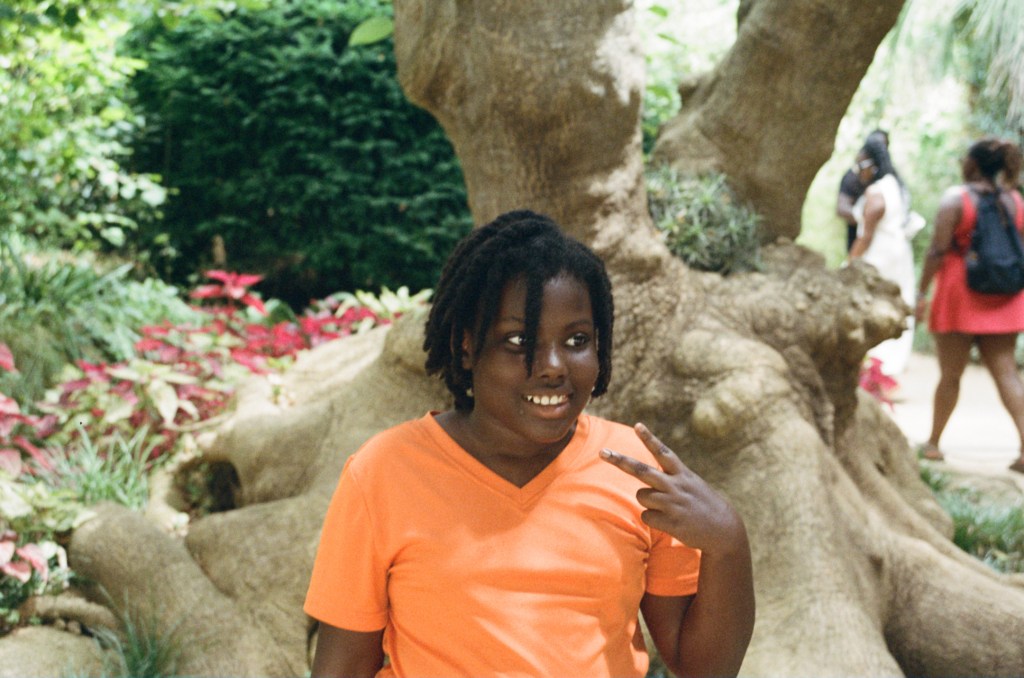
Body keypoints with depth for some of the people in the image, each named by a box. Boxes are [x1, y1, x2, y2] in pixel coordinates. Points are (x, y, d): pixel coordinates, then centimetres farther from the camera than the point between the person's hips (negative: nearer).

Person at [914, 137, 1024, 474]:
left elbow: (938, 250, -14)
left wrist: (921, 292, -9)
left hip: (960, 294, -4)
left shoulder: (955, 198, -9)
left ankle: (933, 443, 19)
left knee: (950, 374, 6)